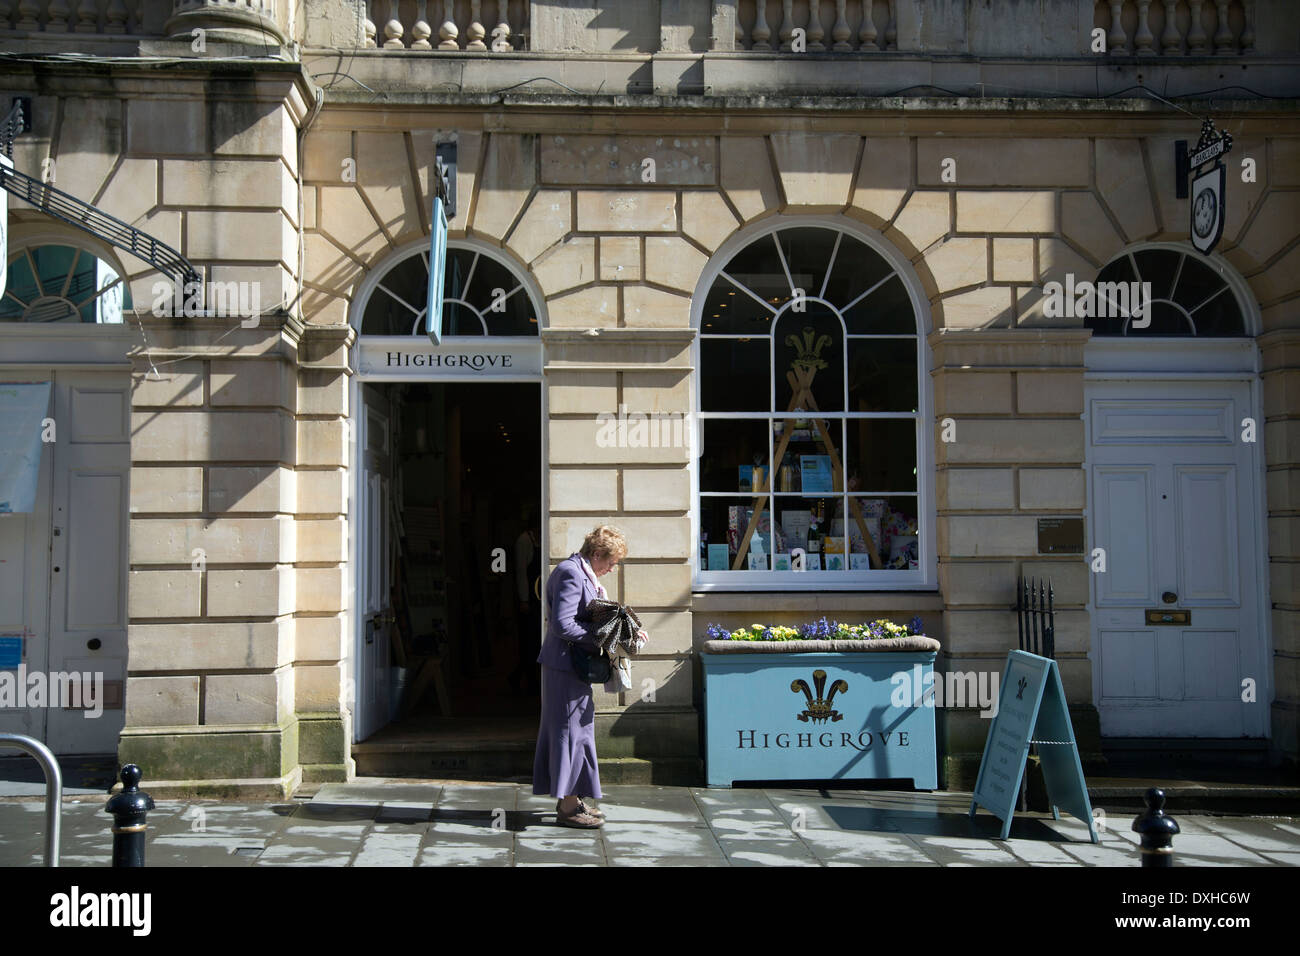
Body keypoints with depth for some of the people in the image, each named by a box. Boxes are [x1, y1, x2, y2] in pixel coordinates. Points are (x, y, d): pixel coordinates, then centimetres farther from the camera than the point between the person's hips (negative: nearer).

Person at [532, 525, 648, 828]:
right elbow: (563, 625, -24)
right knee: (572, 729, -5)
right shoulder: (570, 574, -17)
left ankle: (569, 800, 22)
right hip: (566, 664, -11)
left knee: (573, 729, 15)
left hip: (570, 665, 11)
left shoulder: (581, 573, 16)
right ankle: (569, 806, 1)